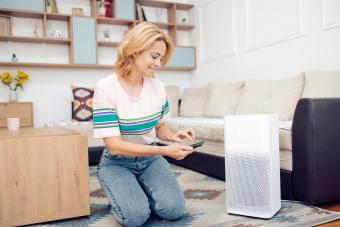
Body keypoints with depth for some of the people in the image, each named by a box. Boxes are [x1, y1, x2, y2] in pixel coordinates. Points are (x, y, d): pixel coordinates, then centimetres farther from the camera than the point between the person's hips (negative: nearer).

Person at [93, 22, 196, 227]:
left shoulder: (157, 86, -5)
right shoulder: (105, 88, -20)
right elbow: (114, 145, -24)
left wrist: (173, 136, -16)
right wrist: (165, 151, -31)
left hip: (150, 158, 4)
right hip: (117, 161, -3)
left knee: (174, 209, -17)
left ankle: (139, 191, 13)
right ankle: (122, 194, 9)